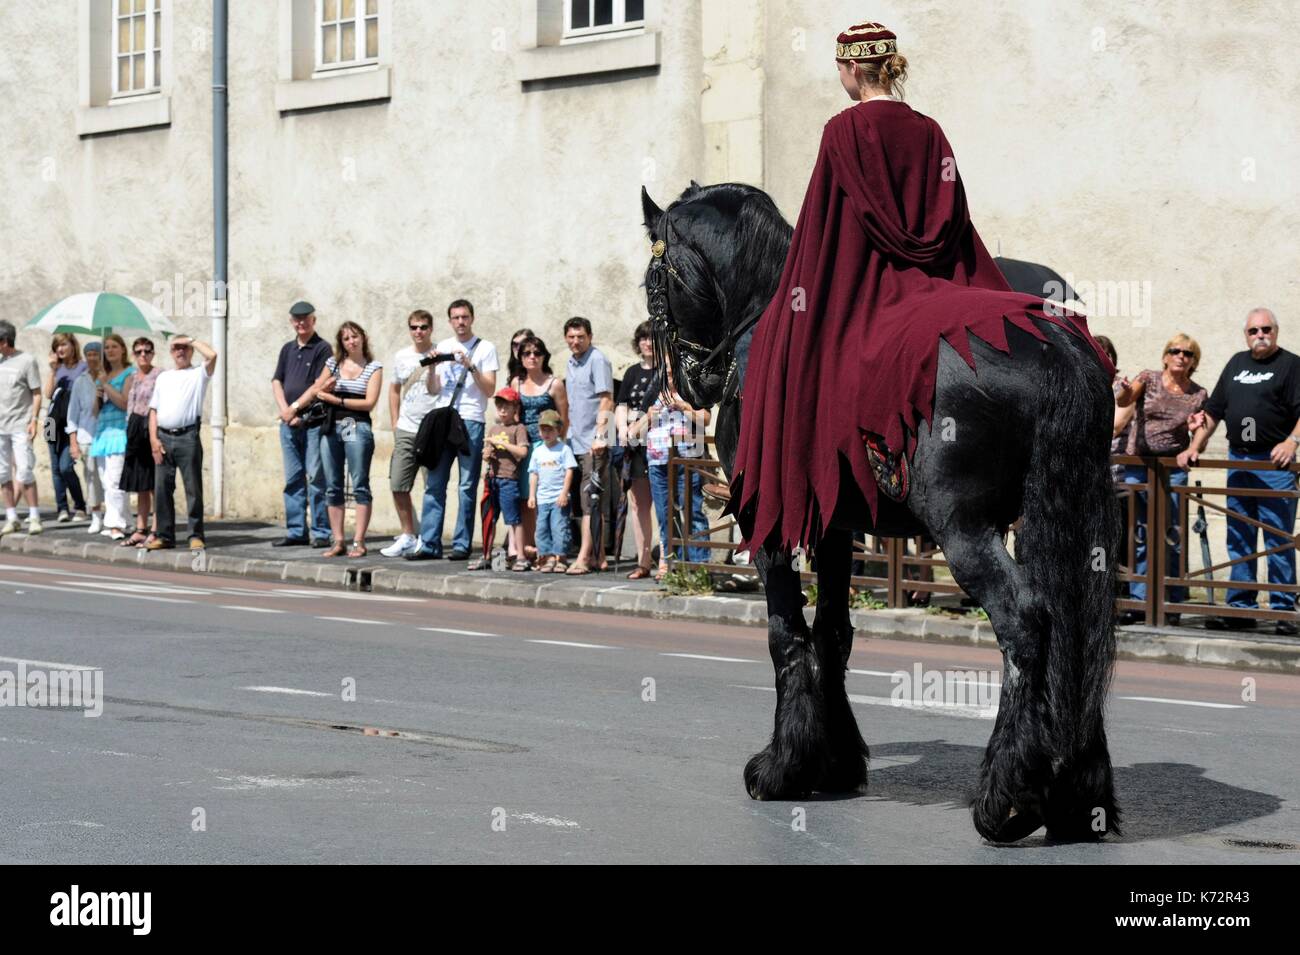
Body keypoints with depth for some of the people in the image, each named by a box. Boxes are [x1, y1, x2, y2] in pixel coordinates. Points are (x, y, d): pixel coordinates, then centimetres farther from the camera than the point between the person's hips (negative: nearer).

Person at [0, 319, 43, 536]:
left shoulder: (27, 361, -5)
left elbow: (37, 394, -3)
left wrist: (34, 420, -11)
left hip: (20, 426, -6)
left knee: (24, 472, -9)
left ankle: (34, 517, -1)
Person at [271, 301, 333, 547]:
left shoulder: (322, 348, -3)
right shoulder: (288, 349, 17)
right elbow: (277, 381, 12)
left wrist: (296, 407, -11)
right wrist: (284, 410, -3)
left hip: (313, 422, -6)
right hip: (288, 423, 6)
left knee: (316, 478, -6)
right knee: (293, 479, 8)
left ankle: (320, 533, -4)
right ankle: (296, 532, 13)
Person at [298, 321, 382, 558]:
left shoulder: (374, 368, 2)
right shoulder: (333, 363, 12)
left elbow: (369, 402, -8)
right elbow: (314, 390, 21)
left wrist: (336, 399, -9)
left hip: (357, 427, -4)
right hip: (331, 427, 4)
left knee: (360, 486, -5)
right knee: (332, 487, 4)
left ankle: (358, 541, -5)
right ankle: (337, 541, 9)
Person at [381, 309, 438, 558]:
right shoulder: (401, 357, 11)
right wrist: (395, 424, 15)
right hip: (405, 431, 5)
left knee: (433, 487, -2)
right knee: (398, 485, 4)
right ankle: (407, 535, 15)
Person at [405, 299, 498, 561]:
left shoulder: (485, 348, 5)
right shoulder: (442, 347, 17)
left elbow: (490, 389, -2)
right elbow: (433, 389, 15)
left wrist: (470, 366, -12)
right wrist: (432, 367, -3)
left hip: (470, 422, -4)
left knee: (467, 487, -3)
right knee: (434, 484, 0)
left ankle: (462, 545, 0)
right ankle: (429, 544, 1)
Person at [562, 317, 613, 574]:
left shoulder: (597, 360, -9)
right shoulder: (572, 362, 16)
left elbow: (606, 400, -15)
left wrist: (600, 435, -21)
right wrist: (567, 433, 18)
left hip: (593, 443, -9)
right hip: (576, 442, 9)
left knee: (591, 502, -11)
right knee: (584, 502, 10)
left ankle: (584, 557, -15)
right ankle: (598, 556, 15)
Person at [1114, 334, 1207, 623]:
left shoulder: (1198, 395, 5)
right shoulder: (1149, 379, 2)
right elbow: (1124, 401, -15)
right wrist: (1125, 391, -38)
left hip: (1173, 468, 0)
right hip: (1137, 465, 0)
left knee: (1171, 537, -2)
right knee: (1138, 534, 4)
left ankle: (1173, 604, 4)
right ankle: (1139, 600, 9)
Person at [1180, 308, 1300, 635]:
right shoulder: (1237, 363, 18)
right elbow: (1214, 410, 19)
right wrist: (1195, 447, 10)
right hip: (1238, 461, 6)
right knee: (1239, 540, 7)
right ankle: (1240, 608, 11)